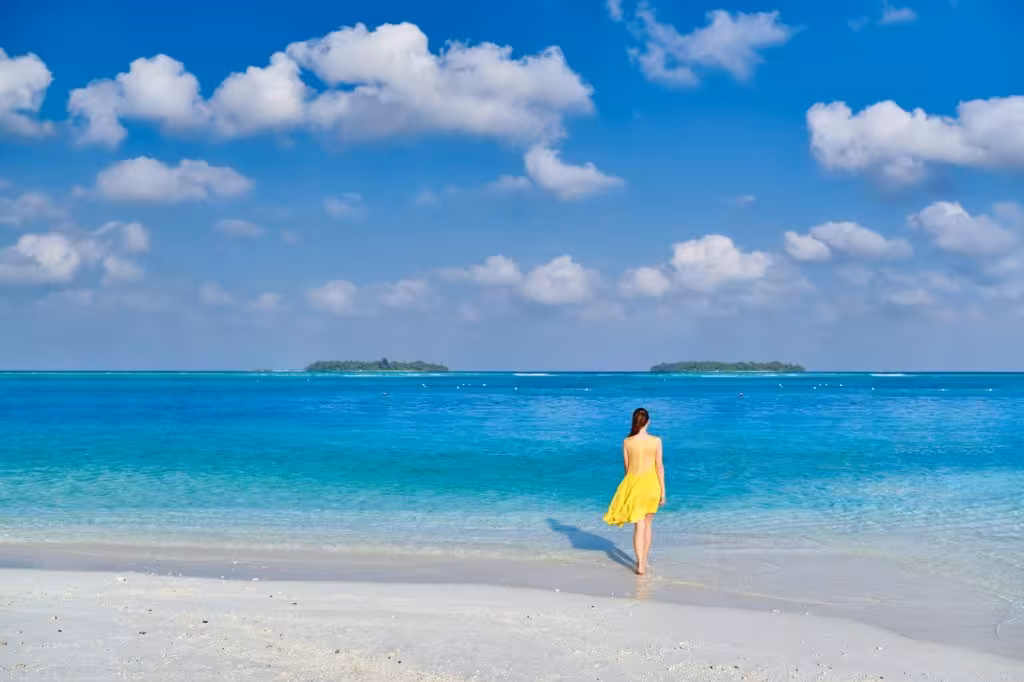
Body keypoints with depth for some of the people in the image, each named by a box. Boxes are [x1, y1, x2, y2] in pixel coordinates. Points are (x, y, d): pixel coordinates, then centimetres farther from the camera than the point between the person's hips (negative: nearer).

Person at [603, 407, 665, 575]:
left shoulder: (627, 442, -6)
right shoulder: (656, 441, -8)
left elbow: (626, 467, 2)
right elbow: (659, 466, -6)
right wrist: (663, 491, 1)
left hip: (633, 483, 0)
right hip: (651, 483, 0)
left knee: (639, 526, 2)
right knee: (647, 524, 18)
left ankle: (640, 565, -8)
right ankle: (644, 561, 27)